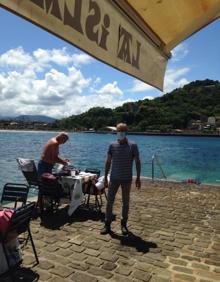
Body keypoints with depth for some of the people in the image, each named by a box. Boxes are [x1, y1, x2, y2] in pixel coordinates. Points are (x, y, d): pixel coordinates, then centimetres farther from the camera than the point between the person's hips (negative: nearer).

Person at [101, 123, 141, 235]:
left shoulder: (132, 146, -5)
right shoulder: (112, 145, 0)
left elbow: (137, 162, -1)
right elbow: (108, 162, 4)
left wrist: (138, 178, -4)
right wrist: (105, 177, 2)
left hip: (127, 179, -1)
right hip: (114, 178, 1)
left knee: (125, 202, 9)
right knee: (109, 201, 3)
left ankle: (124, 224, 24)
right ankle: (107, 224, 15)